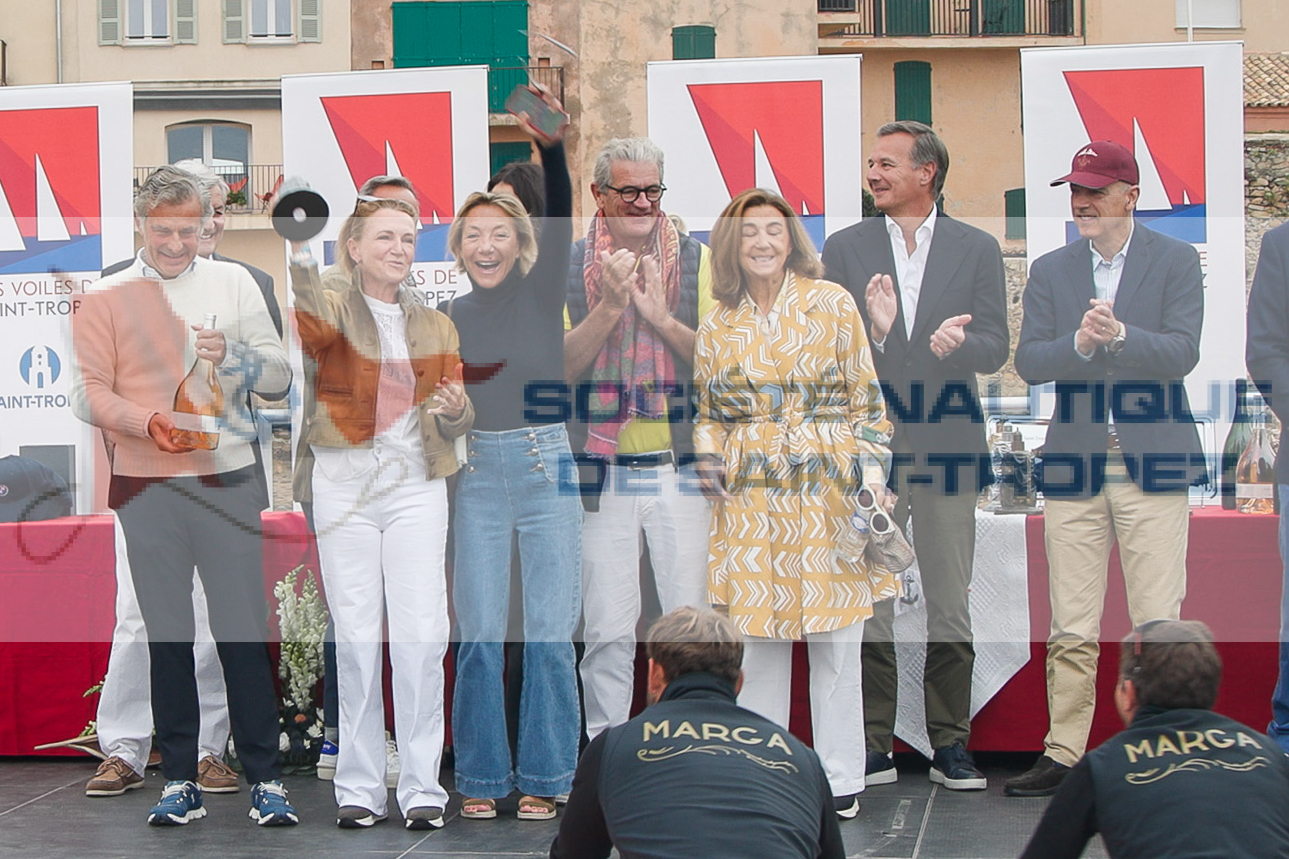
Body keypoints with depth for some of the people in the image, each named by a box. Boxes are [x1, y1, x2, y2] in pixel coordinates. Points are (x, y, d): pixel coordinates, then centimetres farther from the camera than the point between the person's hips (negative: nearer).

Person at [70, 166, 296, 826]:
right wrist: (148, 422, -16)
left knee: (244, 631, -2)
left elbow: (279, 374, 7)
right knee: (167, 634, 4)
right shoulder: (107, 297, 6)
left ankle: (265, 778, 3)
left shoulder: (232, 282, 8)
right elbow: (89, 392, 1)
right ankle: (179, 779, 11)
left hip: (227, 480, 0)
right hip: (145, 485, 0)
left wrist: (233, 355, -13)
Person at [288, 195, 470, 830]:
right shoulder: (333, 312, 5)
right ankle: (359, 786, 8)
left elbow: (458, 421, 15)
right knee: (356, 635, -1)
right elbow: (312, 320, -22)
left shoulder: (435, 326, 17)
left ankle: (422, 786, 2)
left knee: (423, 635, -6)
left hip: (417, 484, 2)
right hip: (345, 484, -2)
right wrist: (300, 257, -41)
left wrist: (454, 411, -9)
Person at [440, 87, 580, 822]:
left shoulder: (543, 293, 1)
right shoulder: (447, 315, 6)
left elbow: (561, 219, -16)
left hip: (547, 466, -1)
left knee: (551, 634, 0)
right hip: (478, 477, 1)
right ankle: (481, 776, 13)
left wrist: (553, 147, -32)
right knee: (480, 636, 2)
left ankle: (543, 776, 10)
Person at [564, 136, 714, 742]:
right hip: (602, 472, 0)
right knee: (607, 629, 3)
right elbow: (562, 365, -5)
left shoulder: (697, 261, 5)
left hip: (681, 470, 0)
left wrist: (659, 315, -14)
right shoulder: (570, 267, 4)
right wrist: (610, 305, -16)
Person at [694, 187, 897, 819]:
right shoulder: (719, 327, 10)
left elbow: (865, 398, 3)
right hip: (752, 499, 2)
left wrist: (872, 471, -4)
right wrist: (708, 457, 2)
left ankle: (840, 778, 10)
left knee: (835, 637, 1)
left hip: (827, 489, -2)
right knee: (759, 631, 4)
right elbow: (708, 409, 20)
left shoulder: (831, 304, 3)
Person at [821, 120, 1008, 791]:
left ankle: (950, 744, 14)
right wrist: (872, 331, -18)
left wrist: (958, 343, -20)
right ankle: (873, 747, 10)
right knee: (868, 607, 2)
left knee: (950, 608, 4)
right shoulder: (844, 249, 8)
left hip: (947, 448, 0)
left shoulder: (978, 250, 7)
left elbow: (994, 348, 1)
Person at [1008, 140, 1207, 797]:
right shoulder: (1050, 271, 12)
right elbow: (1028, 360, 2)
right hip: (1076, 465, 2)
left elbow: (1181, 353, -7)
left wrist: (1119, 335, -23)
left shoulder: (1176, 262, 4)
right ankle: (1062, 755, 9)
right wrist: (1080, 343, -17)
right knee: (1071, 630, 3)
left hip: (1154, 464, -2)